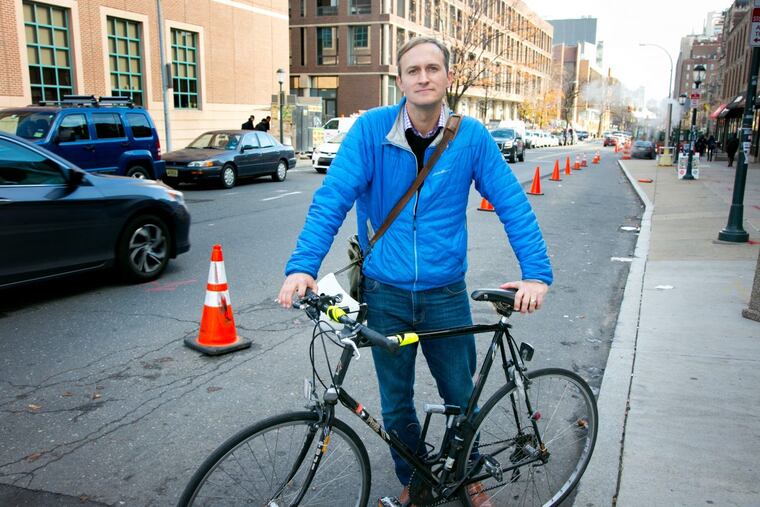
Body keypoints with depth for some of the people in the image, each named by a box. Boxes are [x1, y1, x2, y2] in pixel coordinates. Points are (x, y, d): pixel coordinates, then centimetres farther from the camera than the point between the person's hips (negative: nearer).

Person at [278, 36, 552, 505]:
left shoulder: (471, 136, -6)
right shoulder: (371, 128, -9)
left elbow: (512, 204, -3)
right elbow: (332, 199, -12)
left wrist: (537, 273, -12)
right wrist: (302, 266, -23)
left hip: (445, 293, 1)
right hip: (385, 292, 0)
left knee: (461, 395, 16)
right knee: (396, 401, 14)